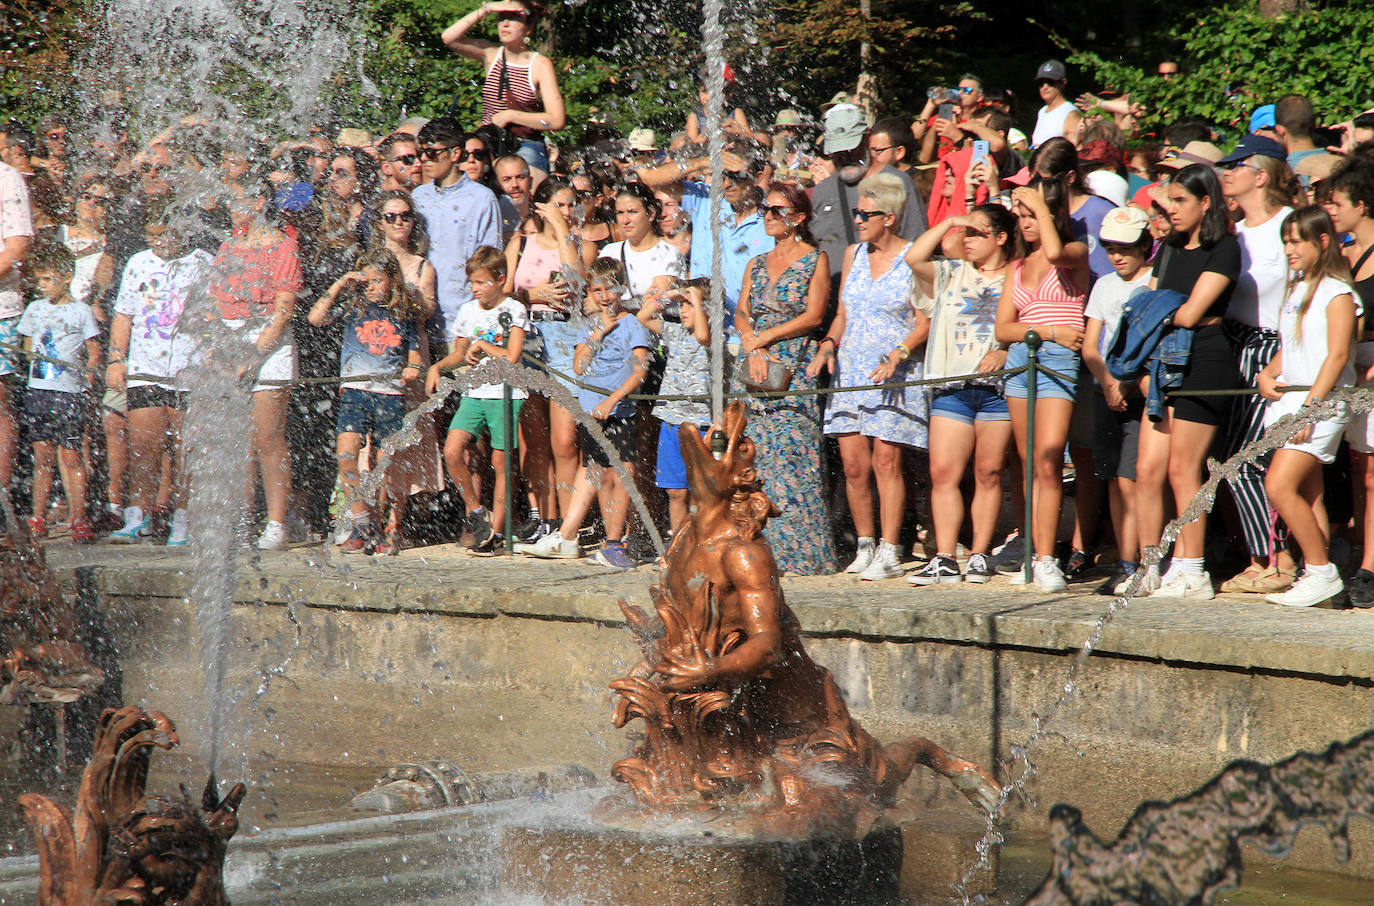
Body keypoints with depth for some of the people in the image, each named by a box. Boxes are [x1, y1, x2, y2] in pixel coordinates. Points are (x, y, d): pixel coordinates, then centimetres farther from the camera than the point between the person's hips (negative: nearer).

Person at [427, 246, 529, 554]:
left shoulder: (514, 310, -4)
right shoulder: (468, 311, 11)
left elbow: (511, 357, -14)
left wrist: (481, 345, -5)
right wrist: (437, 367, 8)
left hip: (505, 395, -5)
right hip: (474, 393, 5)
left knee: (500, 462, -3)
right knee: (452, 451, -13)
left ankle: (496, 530, 6)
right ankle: (476, 511, 6)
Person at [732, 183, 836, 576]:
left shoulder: (816, 260, 3)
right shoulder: (757, 264, 18)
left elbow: (813, 315, -6)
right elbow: (740, 314, 10)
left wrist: (762, 337, -8)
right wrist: (752, 348, -9)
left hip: (795, 368, -5)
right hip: (753, 366, 5)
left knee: (790, 455, -11)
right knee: (751, 455, -3)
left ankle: (799, 550, -8)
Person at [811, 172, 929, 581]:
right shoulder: (853, 254, 13)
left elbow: (924, 323, -5)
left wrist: (897, 355, -20)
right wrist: (828, 345, 1)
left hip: (893, 375, -5)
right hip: (849, 371, 5)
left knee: (886, 462, -9)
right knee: (853, 465, 1)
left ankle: (889, 554, -6)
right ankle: (865, 546, 12)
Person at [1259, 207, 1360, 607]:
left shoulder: (1337, 293, -7)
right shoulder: (1296, 290, 17)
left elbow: (1337, 355, -14)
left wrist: (1310, 408, -20)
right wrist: (1267, 375, 1)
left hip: (1322, 402, -8)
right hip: (1289, 398, 8)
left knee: (1280, 486, -17)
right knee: (1308, 496, 6)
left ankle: (1322, 573, -9)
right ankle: (1317, 575, 8)